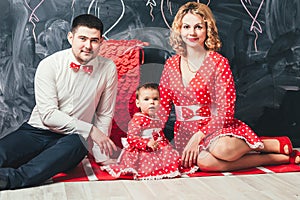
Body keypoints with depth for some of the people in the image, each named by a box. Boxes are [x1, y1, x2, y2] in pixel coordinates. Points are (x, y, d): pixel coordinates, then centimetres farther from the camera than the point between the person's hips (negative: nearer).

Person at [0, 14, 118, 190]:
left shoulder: (108, 69, 0)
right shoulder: (49, 65, -6)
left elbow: (105, 114, 9)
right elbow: (48, 114, -12)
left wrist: (101, 151, 1)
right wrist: (90, 130, -15)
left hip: (74, 138, 0)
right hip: (37, 131, 1)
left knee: (75, 145, -37)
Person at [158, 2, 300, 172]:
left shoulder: (218, 62, -5)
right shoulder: (171, 65, 7)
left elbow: (225, 112, -9)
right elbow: (162, 107, 7)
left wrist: (198, 137, -18)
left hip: (215, 127, -3)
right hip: (185, 132, 3)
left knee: (222, 149, -39)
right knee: (204, 161, -32)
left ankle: (278, 144, -8)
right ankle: (281, 158, -16)